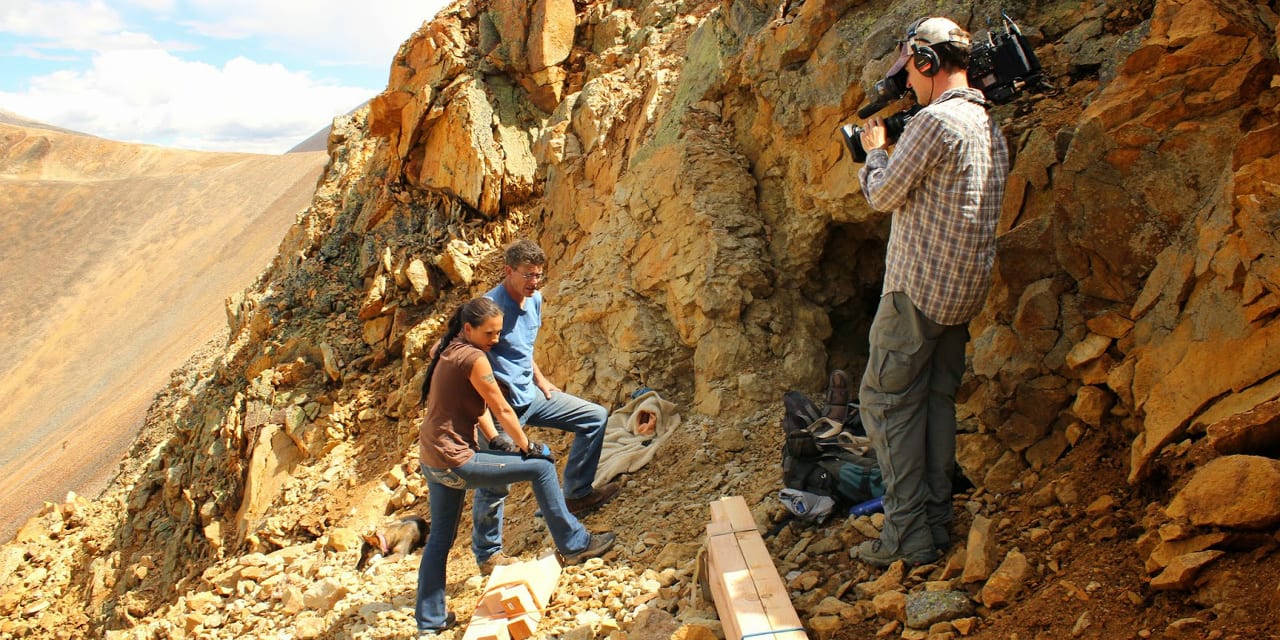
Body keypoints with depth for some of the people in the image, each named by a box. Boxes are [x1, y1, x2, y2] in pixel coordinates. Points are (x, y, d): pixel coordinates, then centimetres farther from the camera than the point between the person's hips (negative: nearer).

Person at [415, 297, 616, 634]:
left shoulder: (446, 351, 11)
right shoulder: (473, 358, -18)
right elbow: (502, 410, -12)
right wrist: (527, 447, 1)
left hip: (432, 460, 10)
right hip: (454, 460, -10)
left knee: (440, 537, 19)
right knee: (541, 466, -2)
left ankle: (430, 618, 27)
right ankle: (574, 544, 7)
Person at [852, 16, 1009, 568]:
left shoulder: (934, 122, -15)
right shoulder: (991, 128, 14)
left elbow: (884, 195, -9)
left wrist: (876, 150, 9)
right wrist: (899, 149, 22)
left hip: (918, 288, -9)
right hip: (964, 293, 9)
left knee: (887, 399, -3)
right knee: (937, 399, 13)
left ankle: (908, 536, -3)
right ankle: (936, 523, 17)